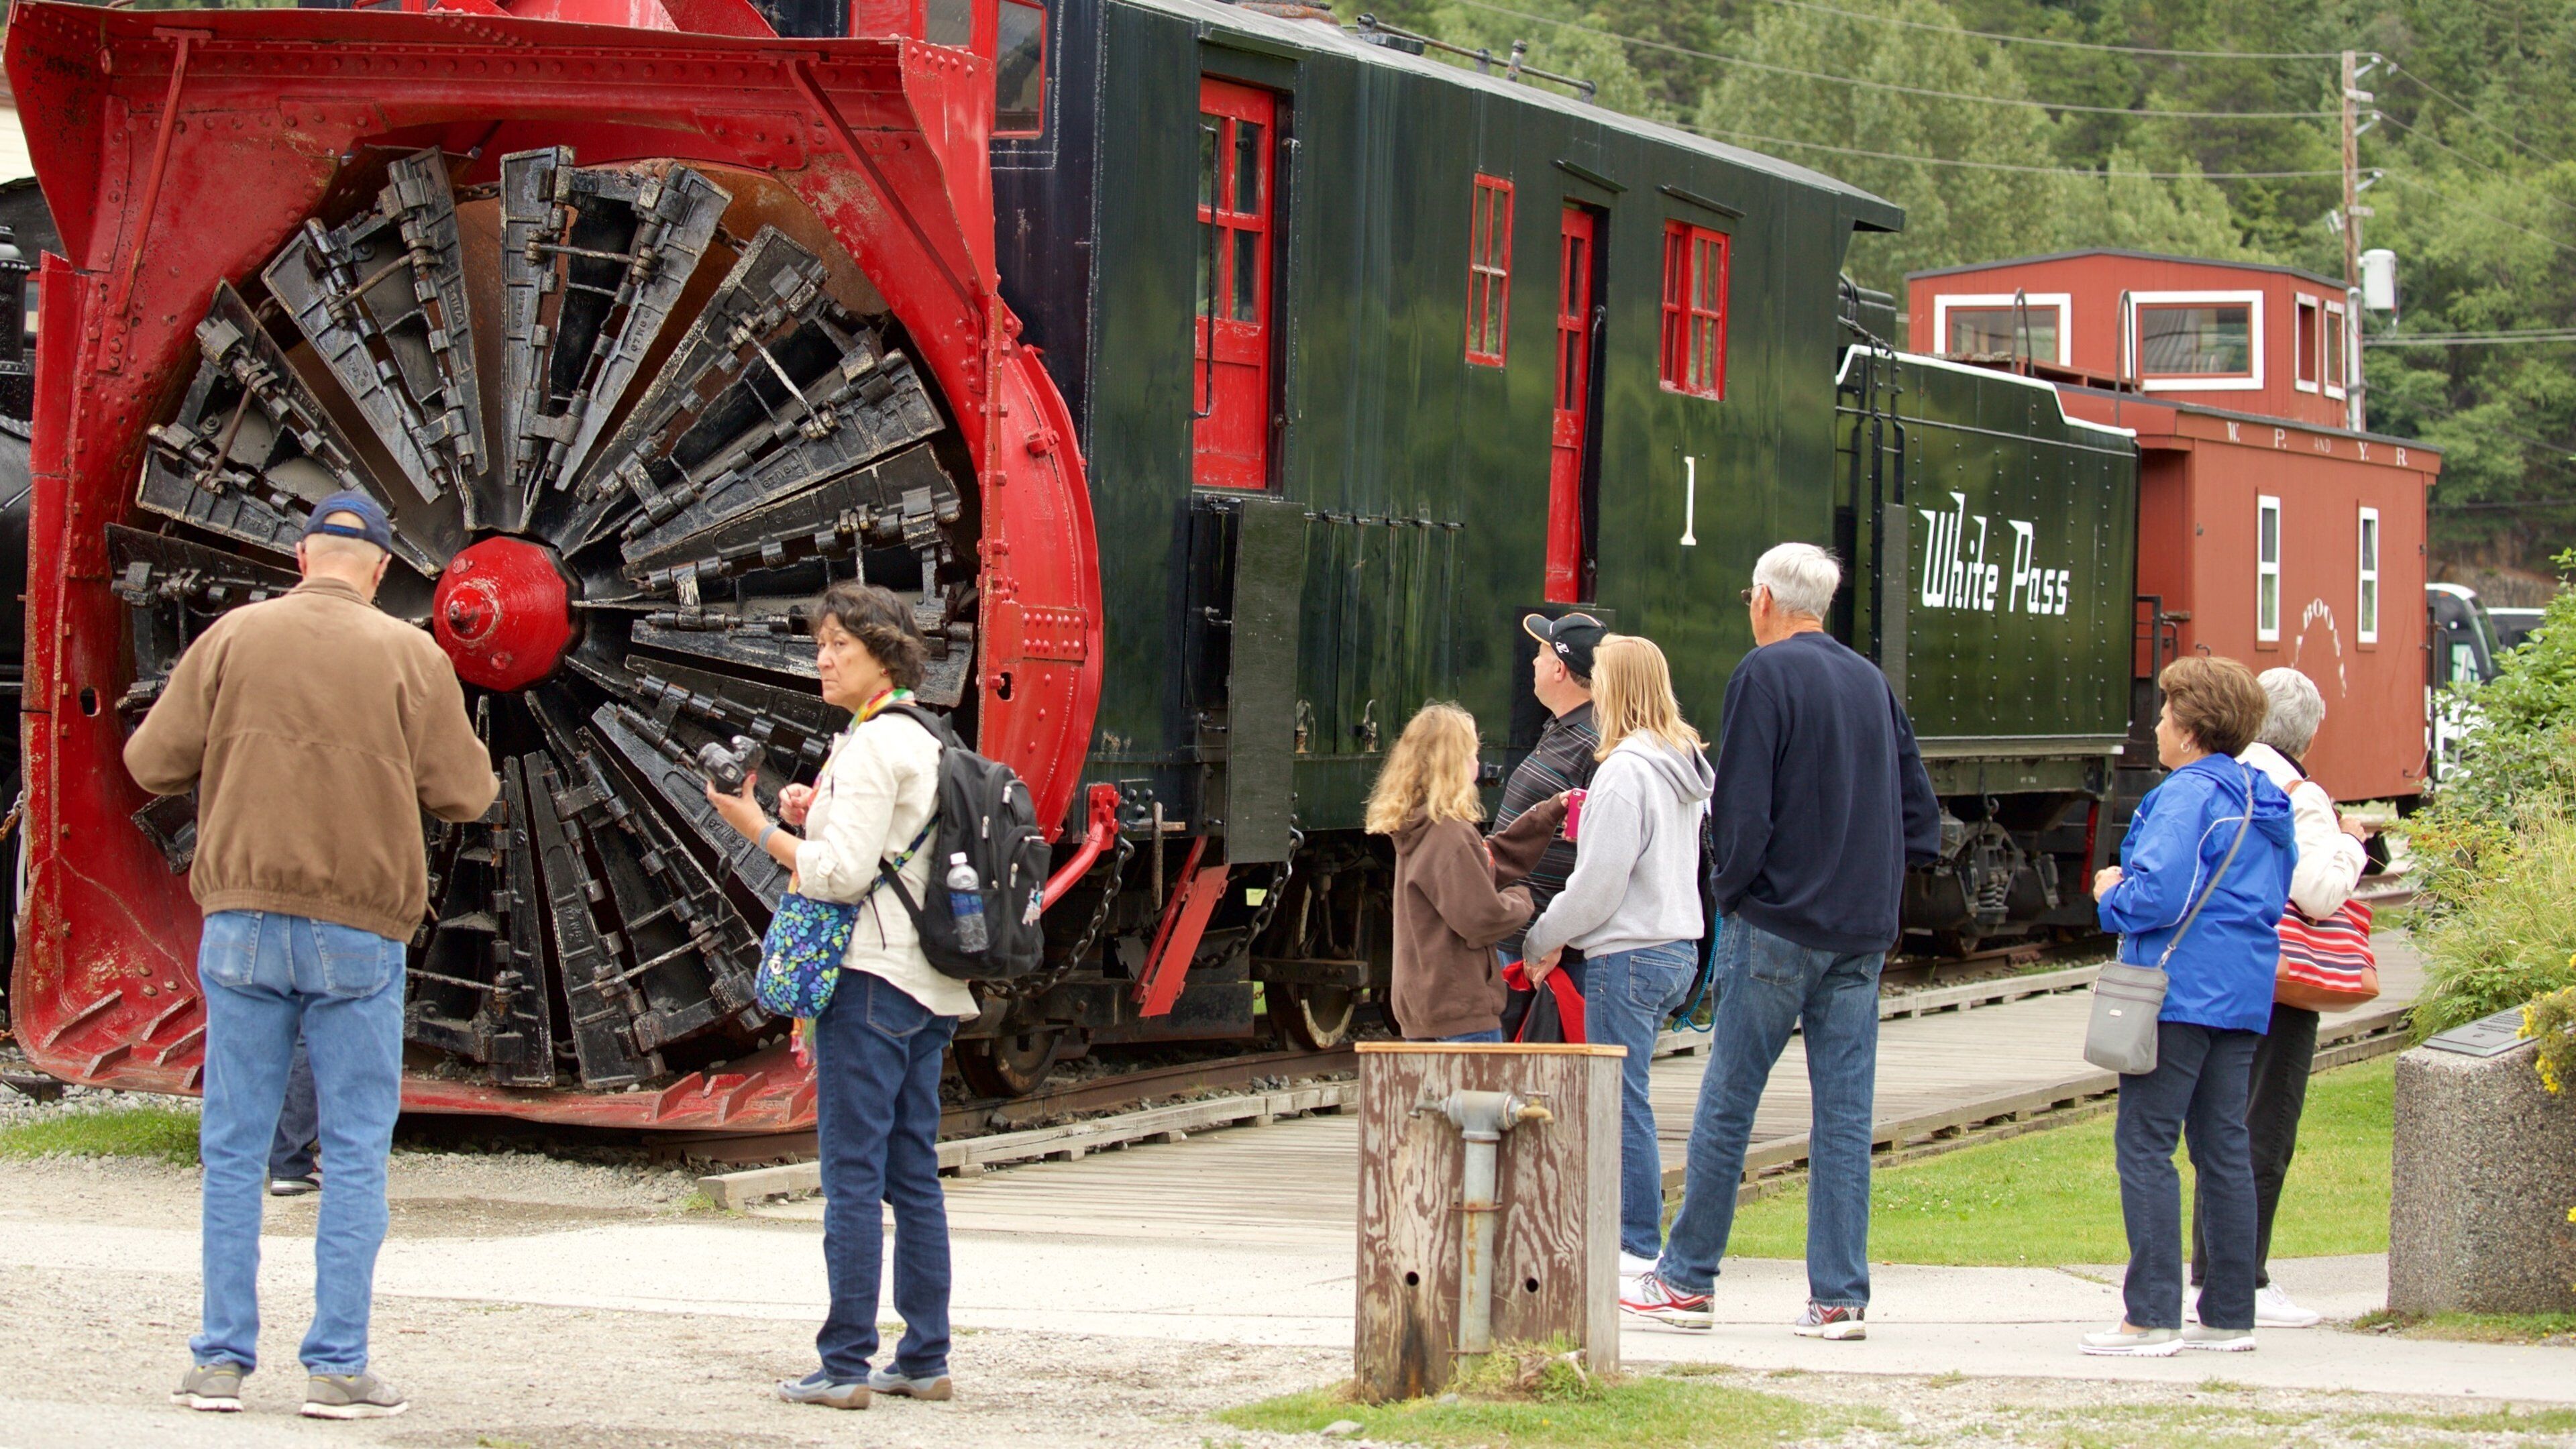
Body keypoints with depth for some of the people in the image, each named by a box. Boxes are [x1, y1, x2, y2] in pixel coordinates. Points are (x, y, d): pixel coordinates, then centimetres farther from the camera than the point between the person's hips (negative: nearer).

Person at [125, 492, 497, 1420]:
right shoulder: (410, 656, -1)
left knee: (234, 1146, 7)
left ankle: (222, 1361, 7)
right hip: (359, 928, -1)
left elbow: (153, 762, 4)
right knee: (356, 1153, 4)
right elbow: (463, 793, 0)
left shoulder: (235, 638, 2)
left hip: (244, 919, 1)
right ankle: (337, 1367, 2)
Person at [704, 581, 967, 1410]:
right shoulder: (927, 741, 16)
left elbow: (842, 874, -18)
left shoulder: (873, 747, -12)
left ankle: (845, 1364, -10)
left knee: (853, 1173, -9)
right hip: (929, 987, 10)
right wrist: (810, 818, 11)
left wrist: (757, 827, -8)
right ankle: (925, 1359, 12)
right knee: (914, 1177, 10)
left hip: (868, 975, -10)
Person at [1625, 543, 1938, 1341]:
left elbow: (1741, 804, -13)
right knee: (1845, 1114, 4)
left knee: (1727, 1105, 2)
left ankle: (1686, 1282, 8)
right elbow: (1917, 806, 14)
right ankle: (1839, 1297, 2)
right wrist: (1879, 880, 15)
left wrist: (1733, 887, 0)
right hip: (1862, 932, 6)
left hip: (1779, 923, -6)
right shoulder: (1872, 682, 12)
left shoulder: (1765, 674, -8)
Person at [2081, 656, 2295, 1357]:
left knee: (2145, 1143, -6)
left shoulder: (2187, 796, -13)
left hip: (2181, 990, -9)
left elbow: (2159, 897, -23)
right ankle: (2230, 1314, 13)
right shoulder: (2266, 802, 15)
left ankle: (2152, 1317, -9)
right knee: (2223, 1147, 11)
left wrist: (2111, 895, -1)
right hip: (2245, 996, 9)